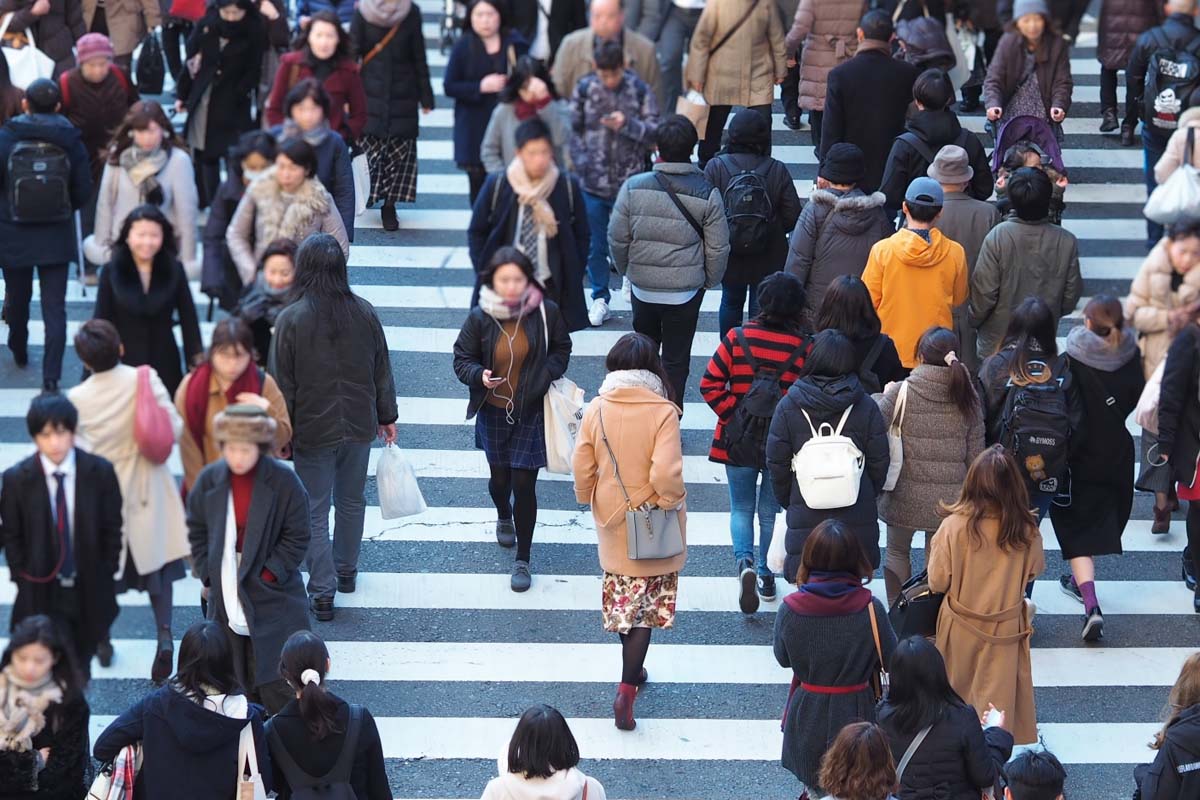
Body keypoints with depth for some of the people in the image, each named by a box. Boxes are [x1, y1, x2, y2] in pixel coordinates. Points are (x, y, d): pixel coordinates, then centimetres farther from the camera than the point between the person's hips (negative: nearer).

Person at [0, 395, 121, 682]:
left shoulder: (100, 472, -8)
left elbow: (112, 530, 1)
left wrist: (103, 578, 0)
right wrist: (25, 580, -2)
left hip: (89, 592, 2)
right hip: (43, 594, -1)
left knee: (81, 669, 15)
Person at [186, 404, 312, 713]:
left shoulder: (284, 482, -12)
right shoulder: (210, 479, -2)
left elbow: (297, 537, -7)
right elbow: (196, 530, 10)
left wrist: (267, 575, -12)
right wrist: (208, 575, 2)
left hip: (272, 595, -3)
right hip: (227, 595, 4)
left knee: (277, 682, -8)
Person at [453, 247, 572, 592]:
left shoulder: (546, 312, -13)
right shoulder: (479, 318, -13)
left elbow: (561, 349, 5)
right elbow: (462, 359, -3)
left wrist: (547, 374, -13)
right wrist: (479, 376, -24)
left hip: (531, 412, -1)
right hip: (493, 411, 2)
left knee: (524, 485, -3)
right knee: (500, 477, 18)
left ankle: (522, 560, 11)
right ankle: (504, 516, 55)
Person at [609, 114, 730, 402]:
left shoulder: (633, 187, -13)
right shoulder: (706, 194, -15)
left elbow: (617, 239, -6)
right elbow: (718, 248, -9)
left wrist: (626, 270, 14)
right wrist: (710, 280, 10)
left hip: (642, 288, 2)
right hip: (686, 291, -2)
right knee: (676, 357, 12)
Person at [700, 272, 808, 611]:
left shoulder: (737, 338, -11)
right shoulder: (804, 348, -13)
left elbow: (710, 385, -12)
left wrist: (732, 414, -3)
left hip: (739, 441, 0)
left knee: (741, 508, 13)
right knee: (770, 511, 18)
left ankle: (744, 561, -10)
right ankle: (766, 575, 23)